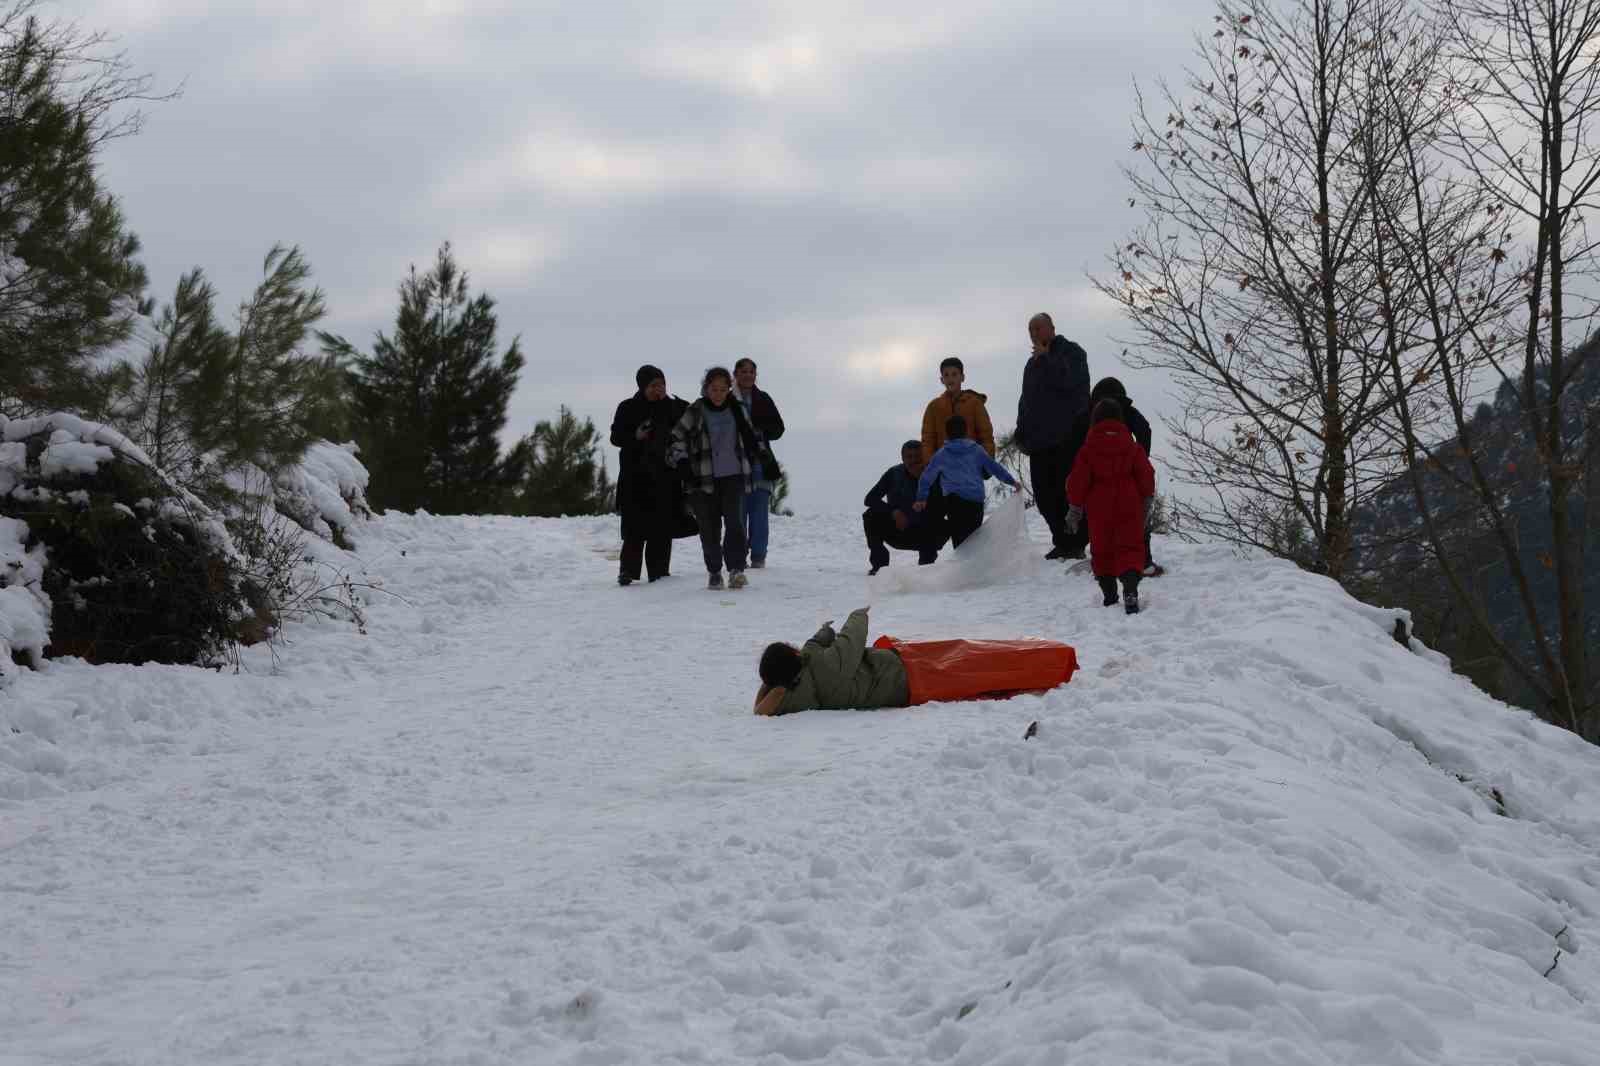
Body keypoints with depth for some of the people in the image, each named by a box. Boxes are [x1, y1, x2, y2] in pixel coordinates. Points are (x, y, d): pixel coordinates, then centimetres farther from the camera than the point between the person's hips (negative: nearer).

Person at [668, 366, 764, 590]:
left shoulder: (737, 410, 9)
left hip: (734, 477, 1)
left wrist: (754, 453, 25)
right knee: (709, 528, 0)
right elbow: (676, 439, 2)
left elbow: (749, 437, 27)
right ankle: (714, 573, 14)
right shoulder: (694, 412, -1)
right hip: (703, 479, -1)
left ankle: (736, 570, -17)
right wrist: (682, 463, -9)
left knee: (735, 521, -15)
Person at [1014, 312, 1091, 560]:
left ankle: (1075, 544, -5)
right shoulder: (1033, 363, 24)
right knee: (1044, 495, 4)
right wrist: (1021, 433, 17)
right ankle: (1062, 543, 10)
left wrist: (1044, 358, -9)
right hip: (1039, 442, 8)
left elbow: (1067, 379, -19)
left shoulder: (1071, 352, 1)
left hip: (1067, 439, -8)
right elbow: (1025, 401, 27)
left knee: (1067, 492, -10)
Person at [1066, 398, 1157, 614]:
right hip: (1129, 508, 0)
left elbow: (1078, 481, -4)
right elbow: (1146, 476, 3)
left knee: (1102, 550, 12)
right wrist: (1147, 500, 16)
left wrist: (1075, 507, 7)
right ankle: (1130, 590, -22)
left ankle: (1109, 596, 14)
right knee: (1130, 549, 0)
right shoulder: (1132, 446, 0)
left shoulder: (1088, 449, -4)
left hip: (1099, 510, 0)